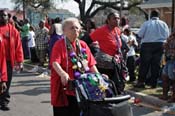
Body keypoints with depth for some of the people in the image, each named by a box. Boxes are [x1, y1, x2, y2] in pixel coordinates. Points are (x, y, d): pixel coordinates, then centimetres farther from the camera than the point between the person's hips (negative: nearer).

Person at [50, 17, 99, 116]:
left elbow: (91, 64, 12)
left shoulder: (83, 45, 11)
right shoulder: (59, 45, -6)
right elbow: (55, 63, -19)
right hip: (64, 86, -5)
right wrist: (63, 74, -36)